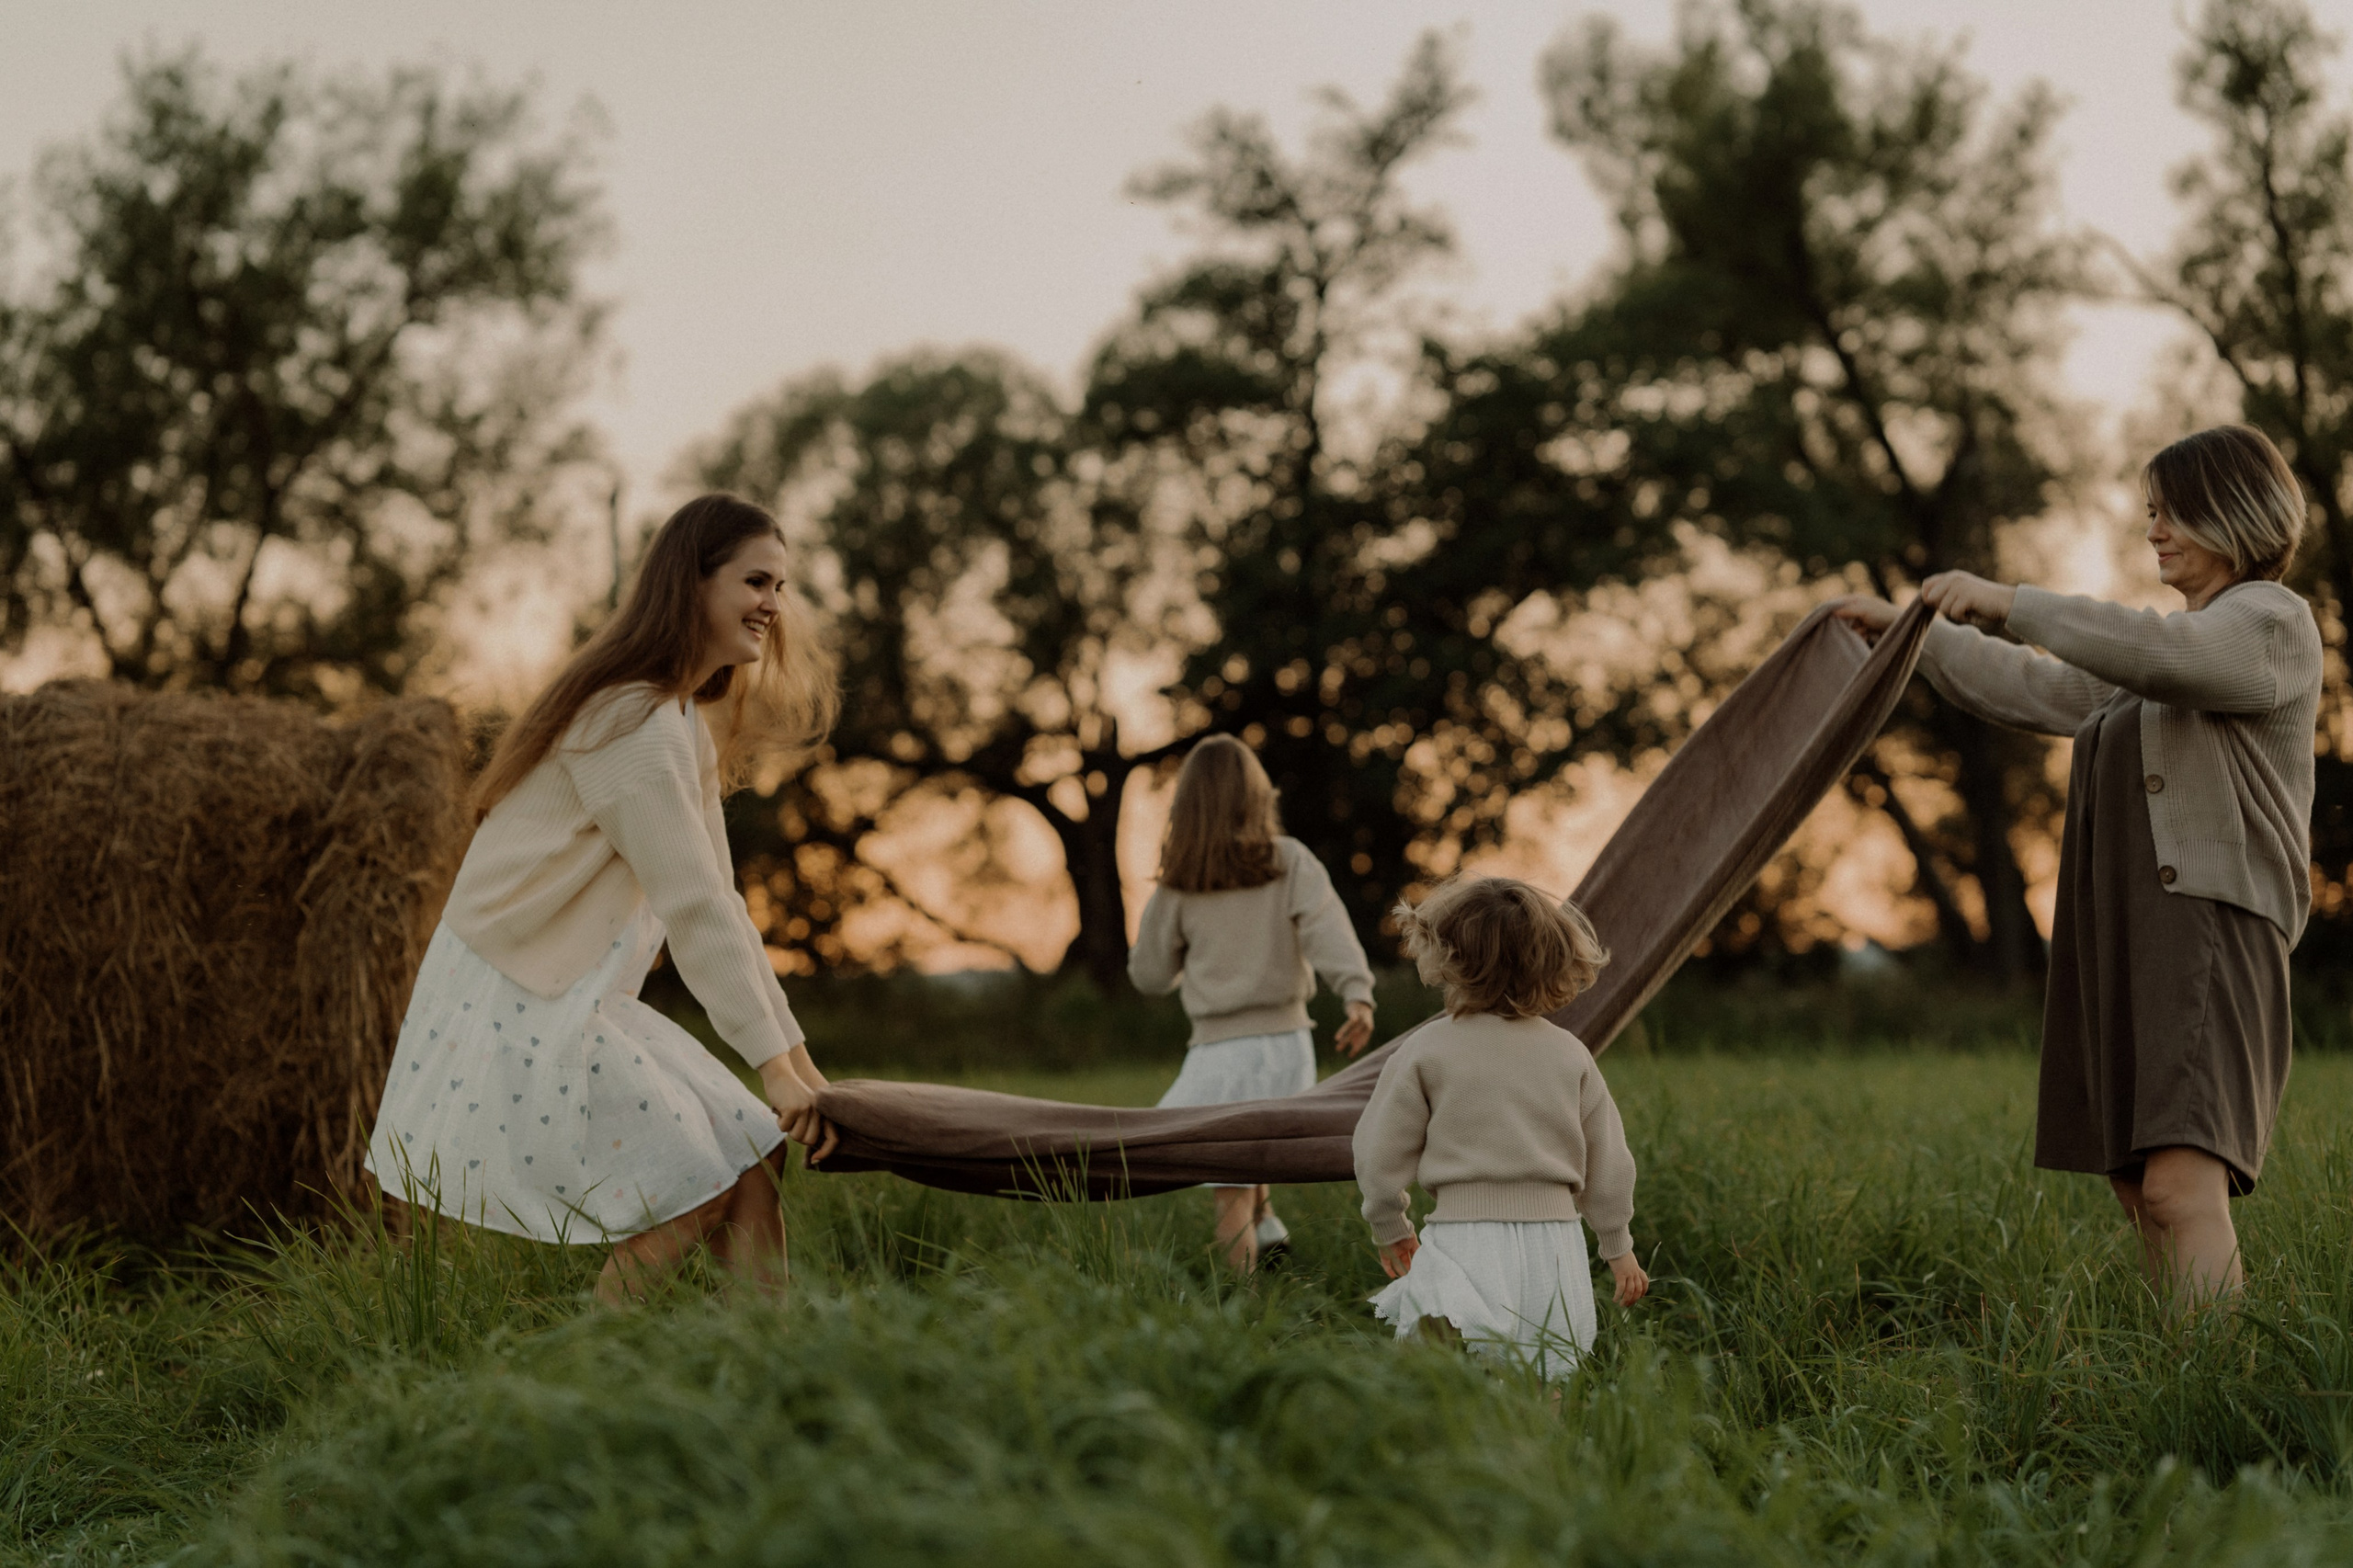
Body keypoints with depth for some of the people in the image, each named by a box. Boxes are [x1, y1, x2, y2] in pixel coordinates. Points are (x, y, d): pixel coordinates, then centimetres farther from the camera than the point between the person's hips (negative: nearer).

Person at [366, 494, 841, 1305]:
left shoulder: (688, 721, 14)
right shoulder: (636, 723, -19)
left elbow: (717, 899, 14)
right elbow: (691, 905, -22)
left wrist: (796, 1055, 10)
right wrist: (773, 1061, -19)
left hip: (570, 1000, 10)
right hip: (515, 1008, -10)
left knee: (748, 1153, 4)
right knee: (692, 1195, -9)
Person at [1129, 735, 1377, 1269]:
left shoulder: (1178, 885, 0)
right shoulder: (1290, 861, -1)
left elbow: (1151, 975, 8)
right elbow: (1325, 924, -18)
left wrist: (1143, 949, 30)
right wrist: (1358, 994, -32)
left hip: (1221, 1050, -3)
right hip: (1286, 1044, 3)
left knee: (1230, 1193, 3)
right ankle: (1266, 1223, 25)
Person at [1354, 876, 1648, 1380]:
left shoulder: (1425, 1049, -2)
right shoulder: (1570, 1054, 6)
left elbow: (1381, 1153, 3)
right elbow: (1606, 1163, 12)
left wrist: (1390, 1228, 20)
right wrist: (1618, 1247, 25)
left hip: (1465, 1238, -3)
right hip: (1555, 1240, 3)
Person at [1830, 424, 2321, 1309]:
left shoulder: (2271, 621, -2)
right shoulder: (2180, 645, 26)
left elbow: (2154, 655, -23)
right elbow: (2038, 691, 34)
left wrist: (2011, 601, -23)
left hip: (2208, 929, -9)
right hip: (2123, 936, 9)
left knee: (2181, 1187, -23)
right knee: (2140, 1194, 4)